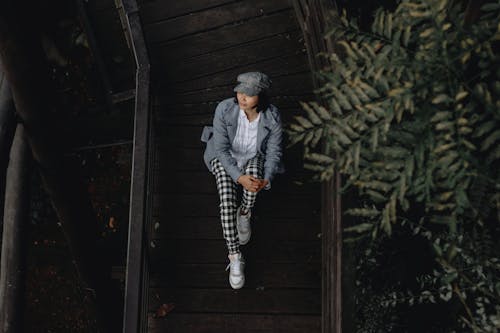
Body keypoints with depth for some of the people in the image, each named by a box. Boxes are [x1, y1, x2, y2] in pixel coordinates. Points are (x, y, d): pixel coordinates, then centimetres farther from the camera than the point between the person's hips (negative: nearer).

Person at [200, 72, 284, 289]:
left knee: (254, 171, -36)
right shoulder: (224, 109, -25)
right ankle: (235, 257, -16)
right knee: (226, 200, -24)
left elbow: (274, 152, -11)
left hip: (254, 158, 1)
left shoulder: (272, 117, -22)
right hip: (225, 158, -1)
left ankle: (245, 213, -6)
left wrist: (266, 179, -27)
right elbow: (222, 149, -20)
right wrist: (239, 177, -33)